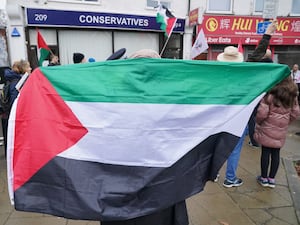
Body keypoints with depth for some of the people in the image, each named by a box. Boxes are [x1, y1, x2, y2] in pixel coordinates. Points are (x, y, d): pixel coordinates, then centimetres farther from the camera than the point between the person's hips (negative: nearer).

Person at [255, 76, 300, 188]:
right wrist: (286, 122, 17)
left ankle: (264, 178, 20)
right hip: (281, 131, 4)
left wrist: (258, 122, 0)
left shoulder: (270, 94, -17)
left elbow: (262, 113, -19)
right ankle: (272, 179, 23)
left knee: (265, 152, 8)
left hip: (267, 129, -4)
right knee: (276, 153, 13)